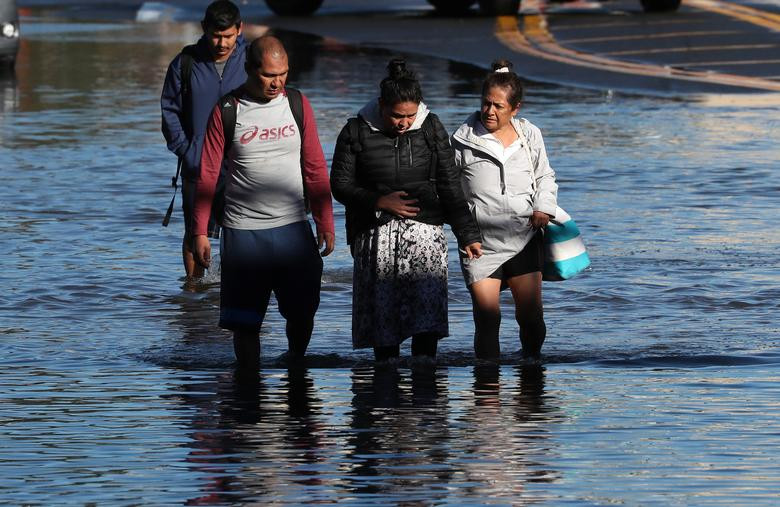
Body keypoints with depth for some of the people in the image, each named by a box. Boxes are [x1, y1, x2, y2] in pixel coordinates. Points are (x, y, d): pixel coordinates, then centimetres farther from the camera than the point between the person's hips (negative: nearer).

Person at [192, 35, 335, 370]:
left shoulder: (298, 105, 5)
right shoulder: (227, 112, -3)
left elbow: (315, 169, 10)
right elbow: (207, 176, -1)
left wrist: (325, 223, 8)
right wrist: (200, 232, -5)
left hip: (294, 229, 2)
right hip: (243, 231, -2)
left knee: (302, 311, 7)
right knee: (245, 320, 2)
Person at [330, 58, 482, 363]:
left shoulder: (431, 129, 5)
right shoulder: (356, 132, -1)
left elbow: (450, 186, 7)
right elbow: (340, 184, 3)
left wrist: (467, 235, 5)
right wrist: (379, 201, -11)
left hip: (424, 229, 1)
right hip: (376, 234, -1)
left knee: (428, 307, -13)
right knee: (382, 314, -3)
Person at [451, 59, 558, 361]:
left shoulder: (530, 136, 8)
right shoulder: (464, 139, 1)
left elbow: (545, 177, 20)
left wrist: (544, 209, 3)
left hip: (525, 238, 2)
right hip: (482, 242, -2)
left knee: (531, 316, 1)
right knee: (487, 318, -9)